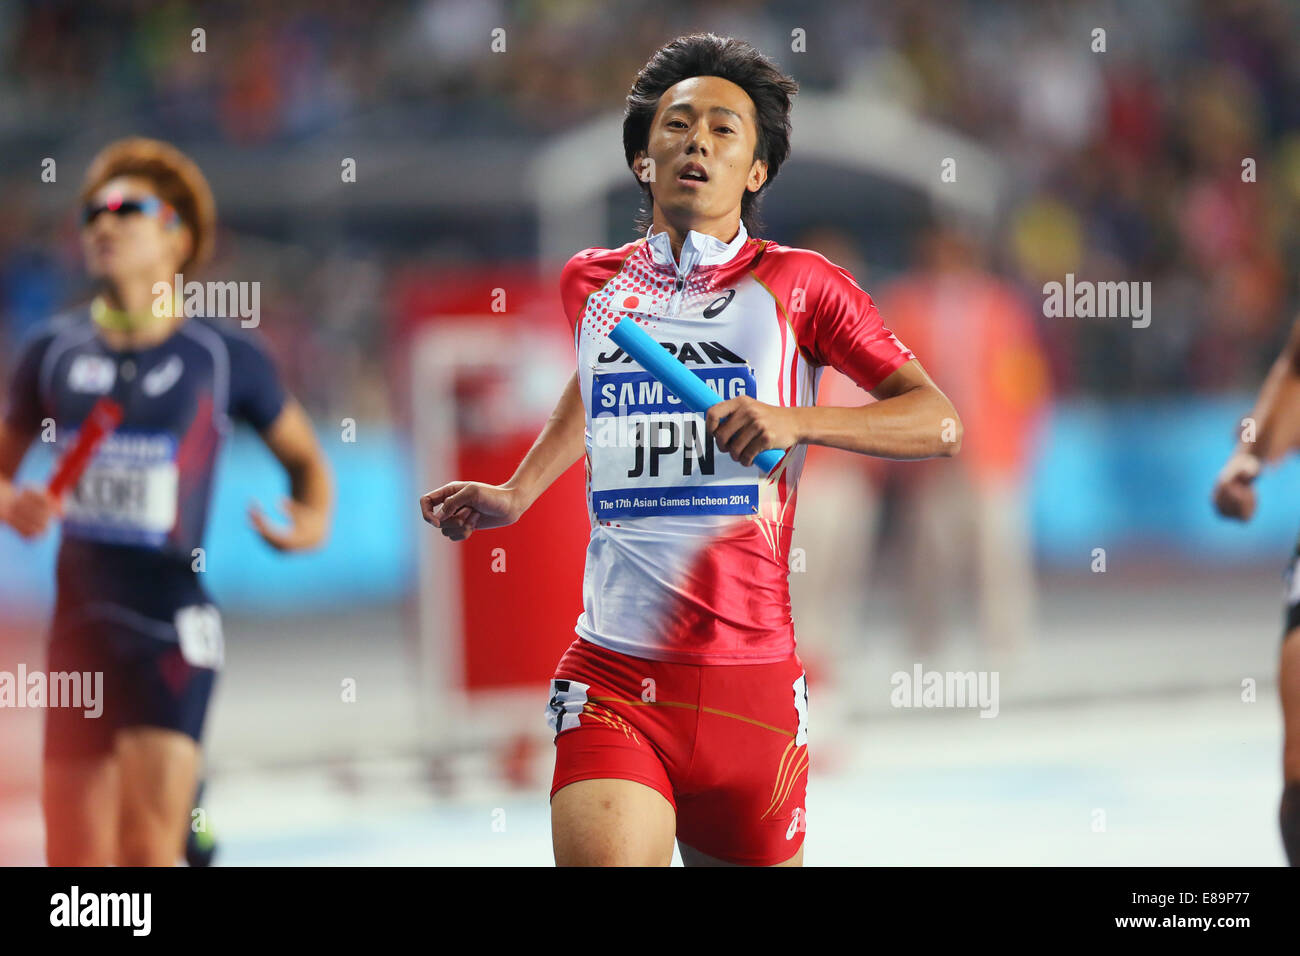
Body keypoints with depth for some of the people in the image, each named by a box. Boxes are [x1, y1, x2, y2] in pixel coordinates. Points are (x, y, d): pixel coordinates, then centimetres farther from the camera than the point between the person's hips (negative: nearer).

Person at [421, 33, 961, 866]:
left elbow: (938, 423, 0)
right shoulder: (592, 283, 13)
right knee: (601, 857, -23)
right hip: (610, 676, 1)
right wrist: (516, 493, 26)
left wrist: (797, 422, -14)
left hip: (750, 672, -1)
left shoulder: (798, 283, 3)